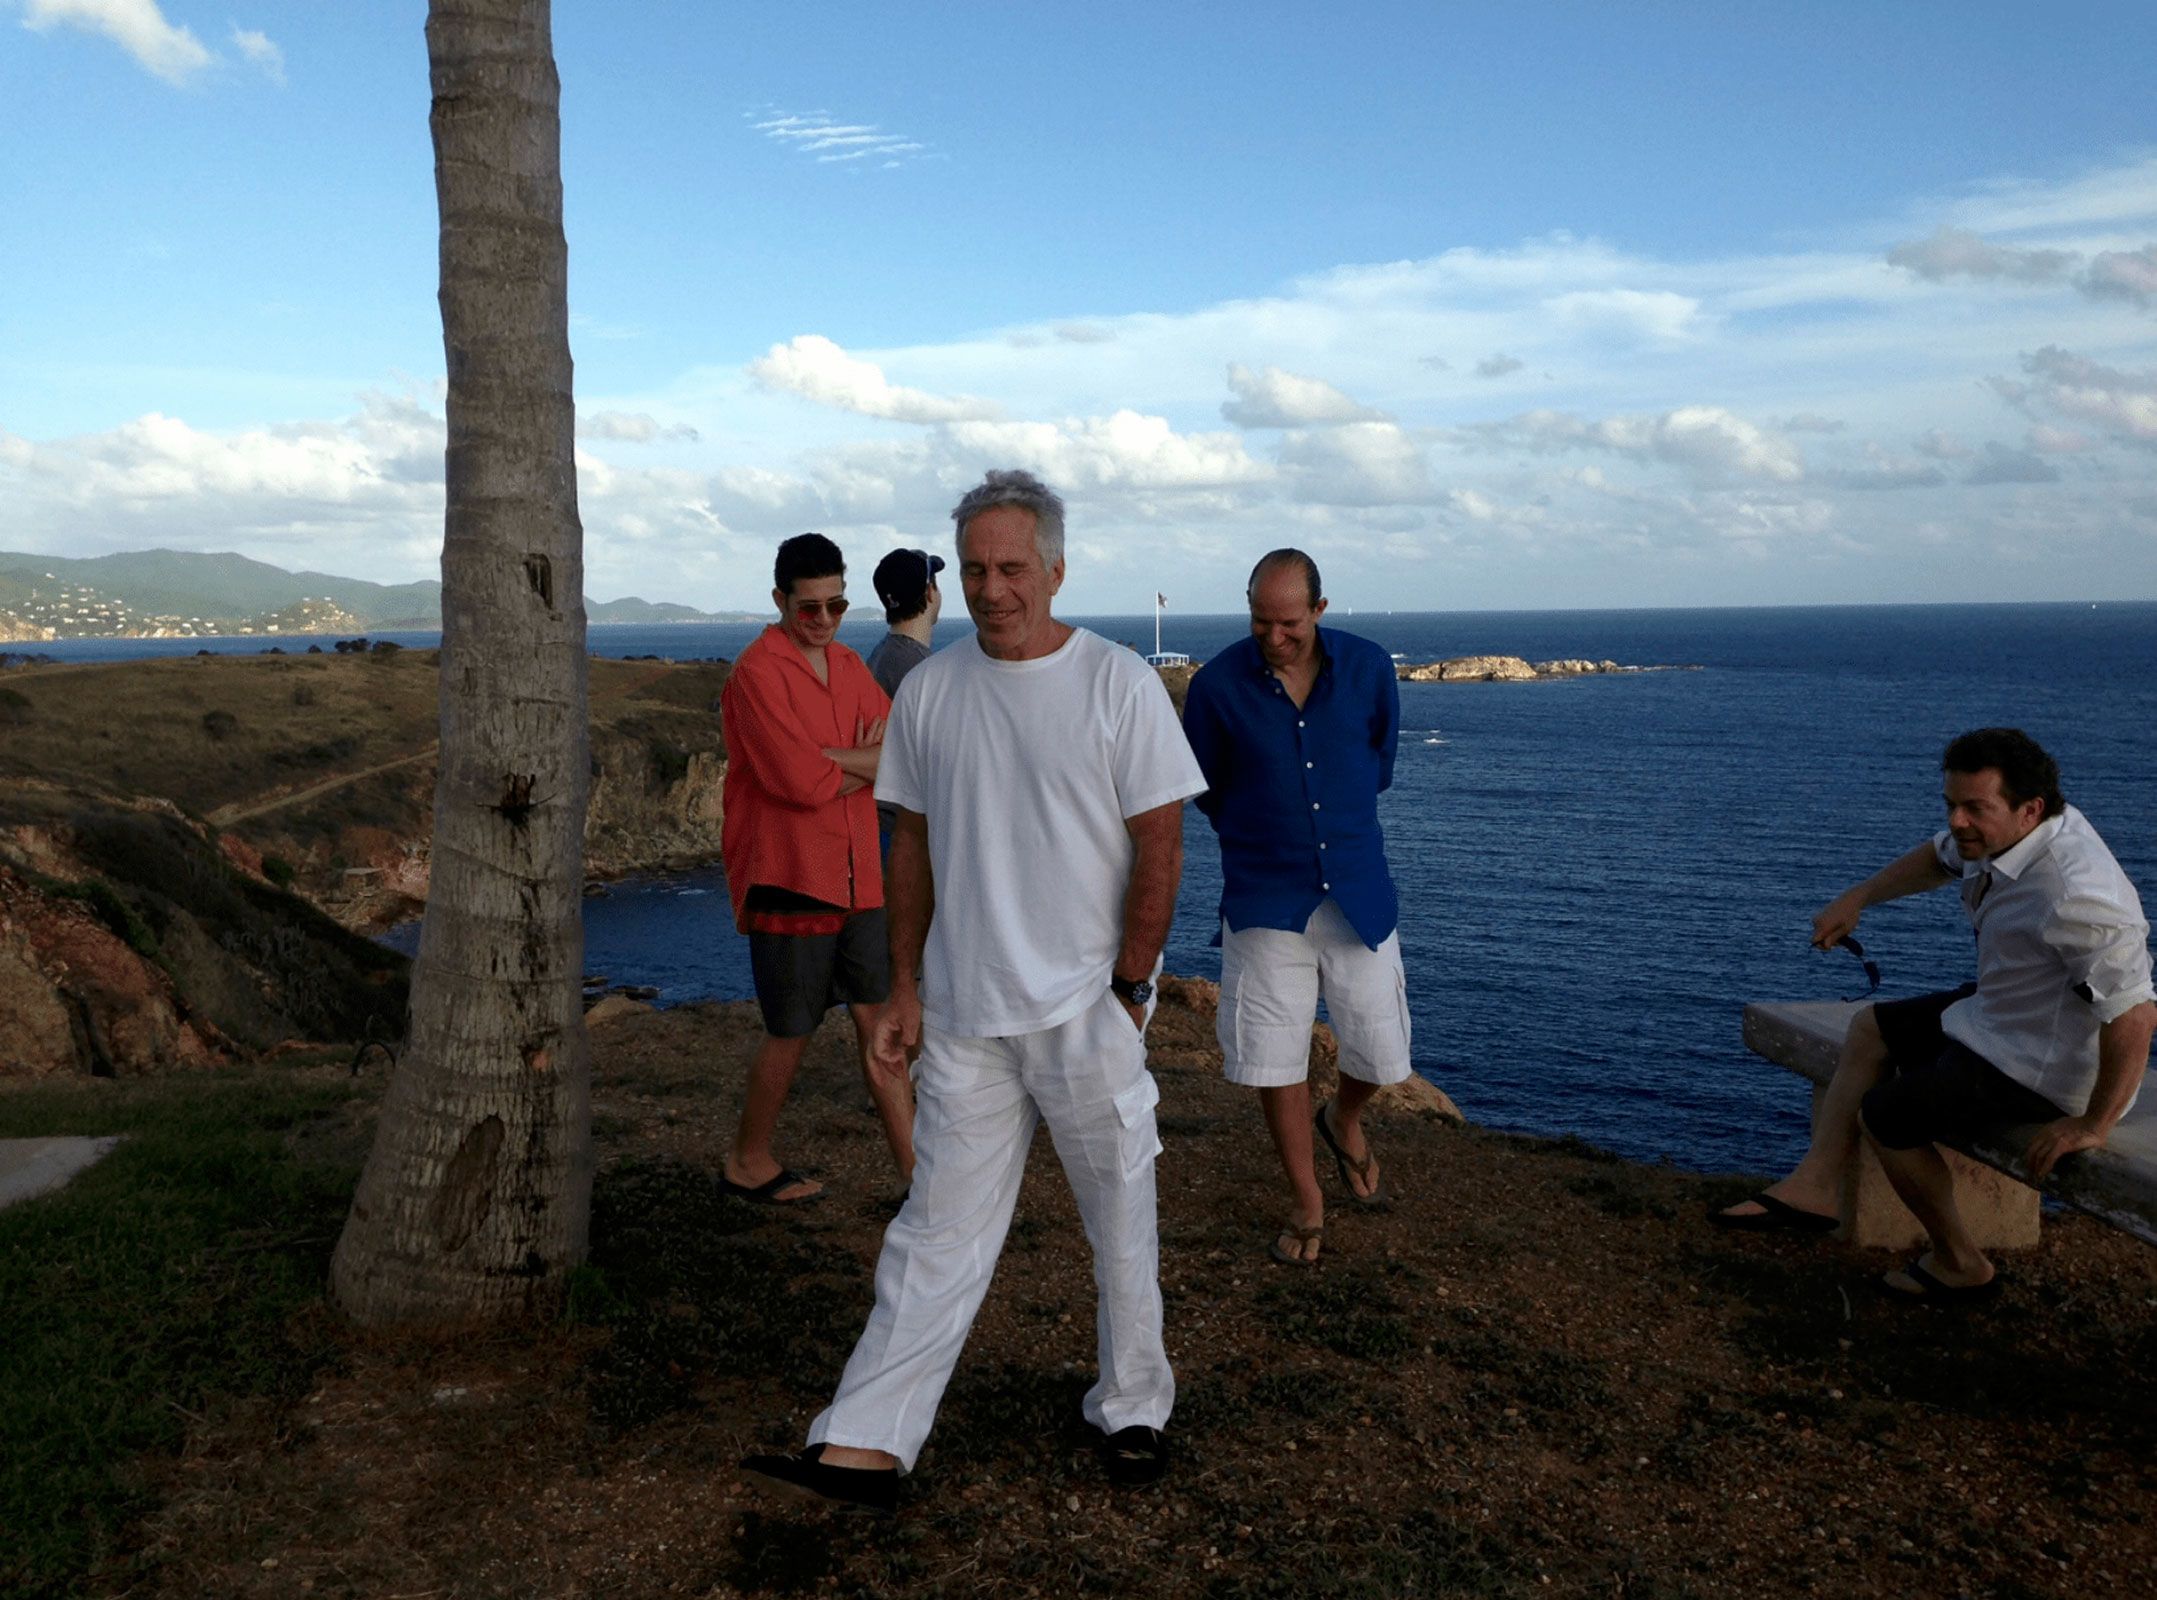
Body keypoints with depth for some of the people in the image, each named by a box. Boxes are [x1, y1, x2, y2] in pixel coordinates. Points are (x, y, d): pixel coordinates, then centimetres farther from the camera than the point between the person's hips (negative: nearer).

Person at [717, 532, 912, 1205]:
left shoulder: (849, 666, 11)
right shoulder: (758, 671, -13)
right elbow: (801, 781, -22)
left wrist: (834, 764, -14)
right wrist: (867, 762, -6)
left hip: (857, 878, 7)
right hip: (788, 878, -7)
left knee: (879, 1020, 7)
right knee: (792, 1032, 5)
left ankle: (916, 1168, 13)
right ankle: (747, 1163, 26)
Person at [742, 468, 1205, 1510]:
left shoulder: (1119, 685, -6)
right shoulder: (928, 691, 5)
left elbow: (1159, 846, -5)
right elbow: (913, 844, 10)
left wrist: (1128, 986, -9)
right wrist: (904, 987, 7)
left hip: (1088, 1008, -2)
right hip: (964, 1012, 3)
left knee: (1121, 1222, 10)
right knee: (938, 1229, 6)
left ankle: (1133, 1410, 29)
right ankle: (863, 1448, 9)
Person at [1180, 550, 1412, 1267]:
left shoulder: (1369, 668, -5)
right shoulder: (1217, 684, -10)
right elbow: (1206, 788, 7)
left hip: (1357, 891, 2)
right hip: (1265, 898, -1)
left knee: (1381, 1051, 6)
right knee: (1277, 1055, 4)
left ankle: (1344, 1121, 41)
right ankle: (1305, 1198, 24)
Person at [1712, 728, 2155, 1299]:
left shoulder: (2075, 898, -36)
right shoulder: (1999, 830, -6)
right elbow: (1936, 858, 18)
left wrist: (2093, 1125, -28)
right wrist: (1857, 897, 11)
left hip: (2043, 1067, -10)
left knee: (1883, 1114, 0)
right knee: (1871, 1028, 18)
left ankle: (1959, 1264, 18)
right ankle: (1814, 1187, 13)